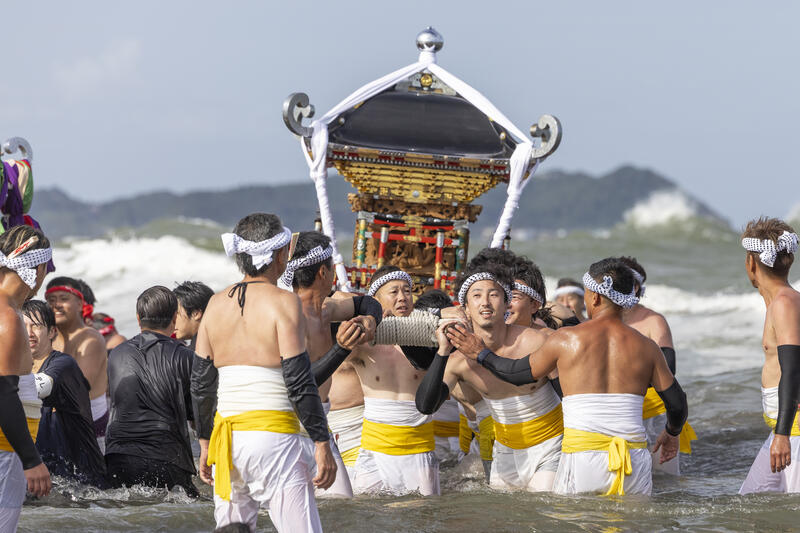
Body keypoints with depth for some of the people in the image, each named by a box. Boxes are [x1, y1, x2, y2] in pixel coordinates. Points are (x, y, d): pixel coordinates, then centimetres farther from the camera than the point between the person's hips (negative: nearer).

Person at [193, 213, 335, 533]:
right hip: (272, 434, -6)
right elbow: (299, 382, -11)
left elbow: (200, 384, 14)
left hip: (227, 432, 6)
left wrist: (205, 443, 22)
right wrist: (322, 444, -7)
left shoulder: (217, 304, 10)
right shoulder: (283, 302, -7)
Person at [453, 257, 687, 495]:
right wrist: (672, 433, 35)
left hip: (582, 456, -2)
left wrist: (479, 354, 34)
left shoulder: (566, 339, 2)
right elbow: (678, 404, 13)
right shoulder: (645, 347, 8)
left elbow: (518, 372, 17)